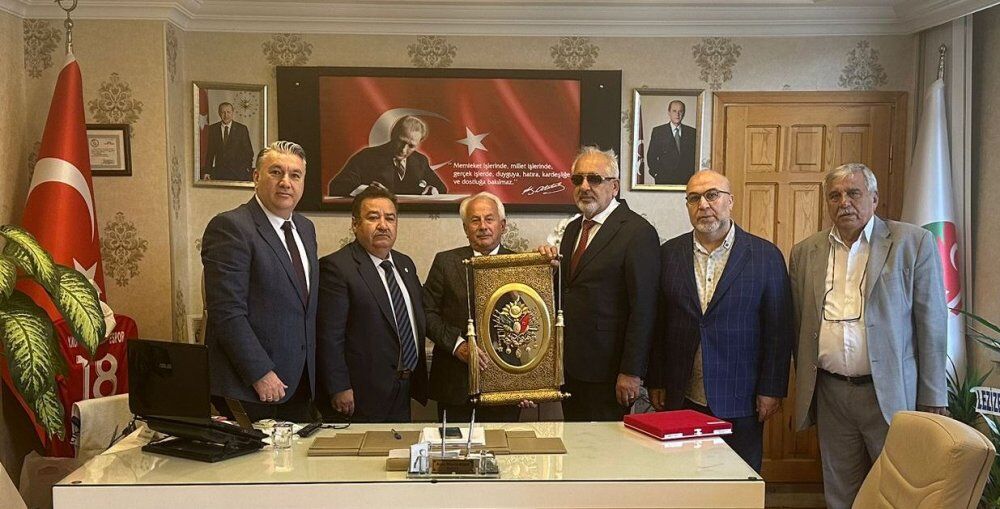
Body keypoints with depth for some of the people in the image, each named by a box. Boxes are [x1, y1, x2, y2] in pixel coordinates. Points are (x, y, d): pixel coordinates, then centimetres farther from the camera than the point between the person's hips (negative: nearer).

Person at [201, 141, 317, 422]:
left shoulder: (305, 228, 14)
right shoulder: (230, 227, -12)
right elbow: (227, 311, -18)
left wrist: (311, 369, 12)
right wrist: (260, 374, -19)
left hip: (300, 382, 7)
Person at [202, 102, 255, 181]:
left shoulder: (242, 129, 2)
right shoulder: (213, 129, 9)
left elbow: (248, 152, 4)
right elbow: (210, 152, 10)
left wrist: (247, 168, -7)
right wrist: (207, 171, 4)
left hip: (238, 172, -2)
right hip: (219, 172, 2)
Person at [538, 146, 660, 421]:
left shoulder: (638, 232, -13)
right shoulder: (573, 228, 14)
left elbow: (643, 308, -16)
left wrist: (631, 372, -18)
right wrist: (549, 259, 0)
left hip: (606, 372, -7)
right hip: (570, 365, 7)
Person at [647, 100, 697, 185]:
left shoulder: (692, 132, 11)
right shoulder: (657, 131, 7)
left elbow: (696, 156, 10)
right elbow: (651, 156, 5)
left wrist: (692, 174, -3)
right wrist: (657, 174, -5)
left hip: (687, 179, 1)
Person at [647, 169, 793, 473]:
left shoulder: (766, 256, -1)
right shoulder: (670, 254, 6)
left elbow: (778, 330, -1)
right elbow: (657, 324, 7)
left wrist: (772, 390, -4)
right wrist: (656, 383, 6)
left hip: (739, 402, -2)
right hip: (681, 400, 2)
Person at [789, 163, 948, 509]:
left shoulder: (914, 243, -2)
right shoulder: (805, 253, 7)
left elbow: (931, 322, -3)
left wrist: (931, 399, -5)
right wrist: (804, 391, 11)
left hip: (890, 394, -3)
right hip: (830, 394, 3)